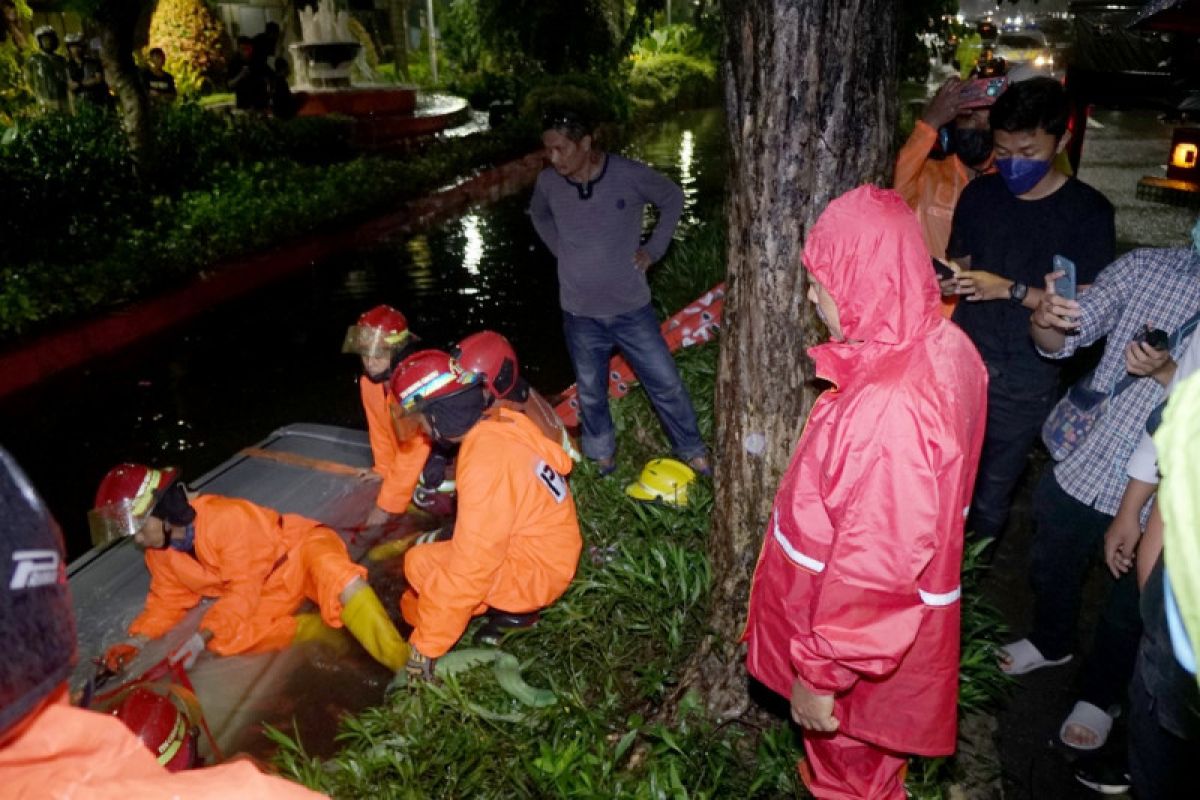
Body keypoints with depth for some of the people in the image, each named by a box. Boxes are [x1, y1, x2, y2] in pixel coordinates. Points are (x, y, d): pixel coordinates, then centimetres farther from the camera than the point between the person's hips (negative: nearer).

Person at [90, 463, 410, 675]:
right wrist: (137, 641, -3)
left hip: (301, 548, -7)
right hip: (271, 592, 8)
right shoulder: (160, 552, 0)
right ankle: (336, 626, -19)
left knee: (329, 570, -43)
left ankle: (402, 663, -45)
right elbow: (167, 600, 12)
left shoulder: (225, 517, -25)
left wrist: (201, 637, -26)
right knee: (226, 640, -23)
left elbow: (243, 591, -23)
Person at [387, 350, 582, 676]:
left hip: (534, 572, -8)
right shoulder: (504, 422, -6)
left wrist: (427, 645, -18)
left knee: (419, 563, -7)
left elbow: (470, 569, -28)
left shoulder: (485, 465, -30)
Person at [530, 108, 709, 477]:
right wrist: (561, 250, 4)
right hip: (580, 315, 2)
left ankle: (693, 453, 28)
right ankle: (602, 455, 40)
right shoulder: (548, 182, -9)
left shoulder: (629, 175, -16)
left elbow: (673, 198, 3)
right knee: (591, 395, 16)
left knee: (666, 385, 7)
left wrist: (653, 249, -3)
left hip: (632, 309, -2)